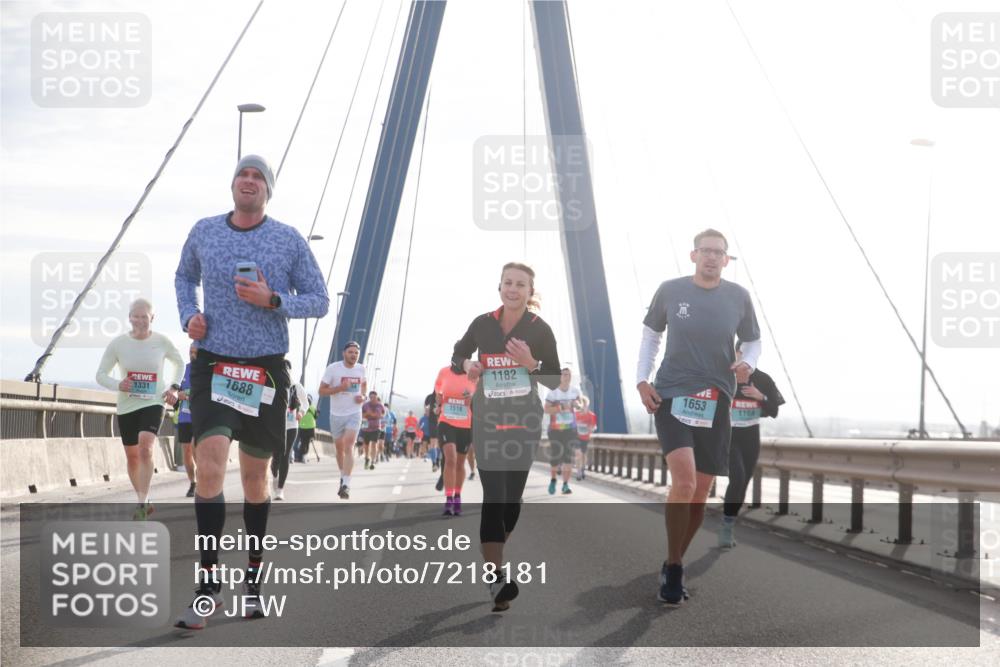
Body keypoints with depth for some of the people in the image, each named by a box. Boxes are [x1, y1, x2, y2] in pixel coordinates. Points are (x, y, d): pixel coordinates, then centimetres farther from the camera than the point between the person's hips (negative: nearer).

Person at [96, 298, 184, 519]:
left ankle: (142, 501, -24)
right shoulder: (117, 343, -5)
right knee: (132, 457, 11)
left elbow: (179, 363, 15)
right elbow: (101, 374, 1)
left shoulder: (161, 341, -4)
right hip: (126, 406, 2)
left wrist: (174, 387, 0)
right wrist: (117, 385, -19)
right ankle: (143, 500, 30)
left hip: (153, 403, -2)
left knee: (145, 447, -25)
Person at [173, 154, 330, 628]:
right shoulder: (204, 232, 5)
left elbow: (319, 302, 3)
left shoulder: (289, 240, 0)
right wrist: (188, 314, 3)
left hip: (266, 368, 0)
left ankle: (253, 577, 26)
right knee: (209, 466, -18)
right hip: (213, 363, 0)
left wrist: (272, 300, -14)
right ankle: (208, 581, -9)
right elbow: (185, 276, 24)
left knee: (254, 474, 10)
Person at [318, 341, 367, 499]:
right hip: (337, 414, 0)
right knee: (339, 449, 13)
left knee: (348, 447, -16)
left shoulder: (361, 369, 0)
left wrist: (363, 396, 0)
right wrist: (340, 388, -24)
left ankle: (346, 485, -21)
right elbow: (321, 391, -9)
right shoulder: (333, 368, -10)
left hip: (354, 414, 0)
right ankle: (343, 477, 37)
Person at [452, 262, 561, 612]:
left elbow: (555, 381, -1)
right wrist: (466, 366, -10)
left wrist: (531, 363, -19)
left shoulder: (540, 329, -4)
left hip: (524, 420, 1)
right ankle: (496, 579, -14)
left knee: (513, 495, 9)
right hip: (488, 419, -1)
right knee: (493, 497, -11)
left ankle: (493, 560, 32)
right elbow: (458, 356, 13)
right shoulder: (482, 324, -1)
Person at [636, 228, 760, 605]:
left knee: (700, 494, 7)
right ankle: (673, 568, -6)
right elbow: (650, 334, 12)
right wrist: (642, 380, 1)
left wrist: (748, 364, -8)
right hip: (671, 397, -3)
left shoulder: (738, 297, 2)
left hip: (714, 403, 3)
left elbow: (753, 341, 14)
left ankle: (674, 564, 27)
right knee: (684, 481, -21)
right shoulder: (670, 291, -1)